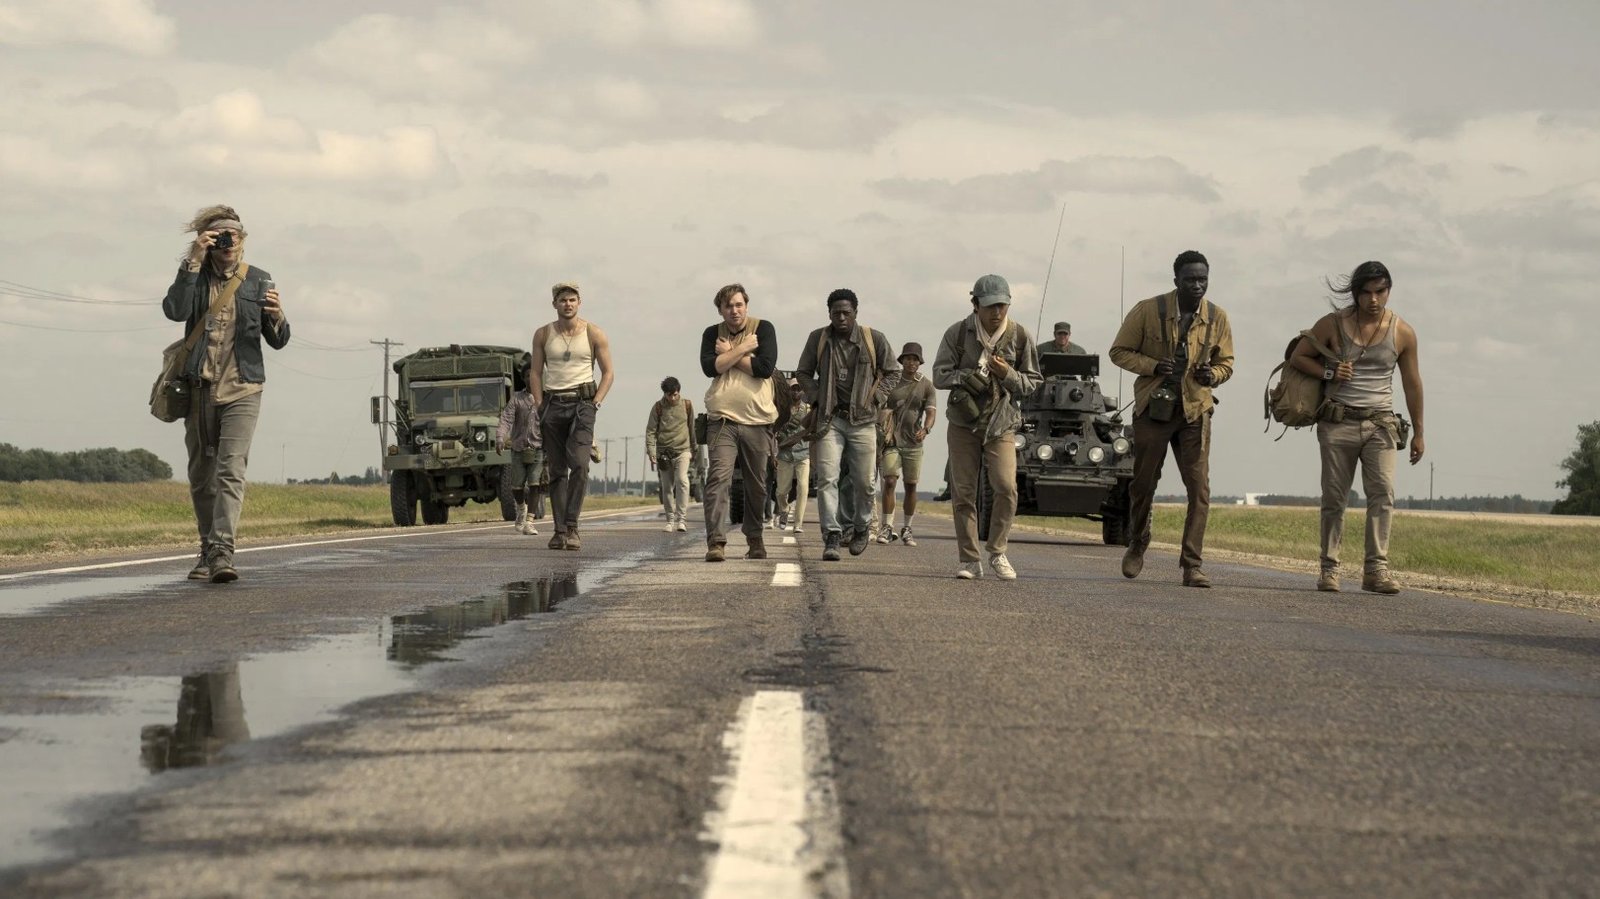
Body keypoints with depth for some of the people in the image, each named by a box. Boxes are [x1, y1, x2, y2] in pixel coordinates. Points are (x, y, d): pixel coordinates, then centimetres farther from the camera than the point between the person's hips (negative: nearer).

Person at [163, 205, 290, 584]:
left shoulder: (258, 280, 5)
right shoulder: (195, 275, 6)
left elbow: (278, 342, 5)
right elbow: (175, 310, -15)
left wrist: (277, 317, -18)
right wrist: (193, 261, -16)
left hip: (241, 389, -2)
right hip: (199, 389, 2)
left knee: (230, 470, -17)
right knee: (200, 477, 9)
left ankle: (223, 551, -25)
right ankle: (207, 552, 22)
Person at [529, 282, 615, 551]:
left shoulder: (594, 334, 3)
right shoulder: (543, 335, 8)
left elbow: (608, 372, 6)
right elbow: (535, 373, 10)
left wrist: (595, 404, -5)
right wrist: (540, 406, -1)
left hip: (582, 403, -2)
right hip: (552, 404, 2)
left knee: (579, 465, -17)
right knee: (557, 471, 2)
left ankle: (571, 527, -15)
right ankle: (559, 530, 4)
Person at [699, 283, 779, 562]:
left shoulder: (763, 329, 4)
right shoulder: (712, 334, 10)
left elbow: (765, 367, -11)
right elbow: (710, 367, -8)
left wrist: (729, 354, -5)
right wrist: (744, 348, -8)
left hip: (758, 419, 0)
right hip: (722, 419, 0)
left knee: (757, 485, 9)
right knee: (719, 477, -16)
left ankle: (754, 538, 28)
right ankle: (716, 542, -22)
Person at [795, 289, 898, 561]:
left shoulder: (875, 339, -2)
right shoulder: (817, 339, 1)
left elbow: (890, 372, 11)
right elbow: (803, 373, 13)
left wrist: (874, 399, 0)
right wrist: (817, 398, 1)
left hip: (863, 419, 0)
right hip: (830, 418, 0)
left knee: (865, 481, 4)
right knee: (827, 478, -11)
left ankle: (861, 527, 28)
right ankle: (832, 536, -10)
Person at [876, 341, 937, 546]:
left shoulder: (926, 385, 4)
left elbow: (931, 412, -5)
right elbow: (884, 408, 0)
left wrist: (925, 429, -26)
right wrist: (885, 431, -16)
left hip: (913, 443, 1)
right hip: (891, 440, -1)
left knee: (911, 485, 4)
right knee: (889, 481, -12)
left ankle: (907, 529, 13)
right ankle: (887, 526, -8)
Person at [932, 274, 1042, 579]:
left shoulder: (1020, 336, -2)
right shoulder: (958, 333, -4)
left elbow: (1032, 383, 3)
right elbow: (939, 375, -2)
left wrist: (1008, 374, -16)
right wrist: (966, 377, -20)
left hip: (1001, 425, 0)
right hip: (963, 421, 0)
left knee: (1007, 487, -15)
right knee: (963, 492, 0)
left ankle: (997, 553, 3)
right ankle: (969, 560, 8)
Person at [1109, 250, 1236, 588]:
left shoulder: (1218, 318, -1)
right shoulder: (1147, 310, -8)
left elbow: (1226, 364, 10)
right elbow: (1119, 351, 0)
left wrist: (1212, 374, -13)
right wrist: (1152, 366, -17)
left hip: (1194, 411, 1)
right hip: (1152, 408, -1)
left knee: (1199, 489, -9)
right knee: (1143, 484, 10)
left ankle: (1192, 565, -6)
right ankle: (1138, 545, 35)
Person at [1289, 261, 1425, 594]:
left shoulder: (1403, 332, 2)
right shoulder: (1332, 324, -1)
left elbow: (1412, 384, 11)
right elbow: (1297, 357, 8)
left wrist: (1418, 432, 13)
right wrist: (1328, 372, -10)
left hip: (1380, 423, 0)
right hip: (1338, 422, 0)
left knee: (1382, 491, -14)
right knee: (1334, 497, 1)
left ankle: (1376, 568, -16)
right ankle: (1329, 569, 7)